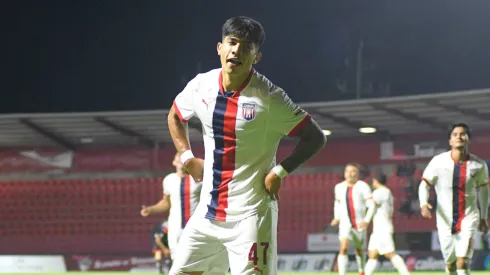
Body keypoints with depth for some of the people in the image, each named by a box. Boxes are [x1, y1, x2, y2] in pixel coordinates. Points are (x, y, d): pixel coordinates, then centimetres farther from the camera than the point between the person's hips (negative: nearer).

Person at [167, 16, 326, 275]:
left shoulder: (269, 97, -14)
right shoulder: (201, 85, 0)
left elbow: (316, 138, -8)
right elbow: (175, 116, 22)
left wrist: (280, 171, -16)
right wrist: (187, 158, 10)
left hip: (249, 214, -6)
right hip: (208, 209, 6)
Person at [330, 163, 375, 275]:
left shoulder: (363, 186, -11)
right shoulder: (339, 187, 2)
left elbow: (371, 205, -14)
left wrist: (367, 220, -27)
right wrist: (337, 217, 5)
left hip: (360, 224, -1)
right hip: (345, 223, 1)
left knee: (359, 250, 18)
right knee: (343, 248, -21)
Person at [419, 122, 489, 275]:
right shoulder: (439, 162, -7)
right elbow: (424, 184, 1)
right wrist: (423, 204, -19)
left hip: (468, 218, -1)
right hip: (445, 220, 1)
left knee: (462, 263, -16)